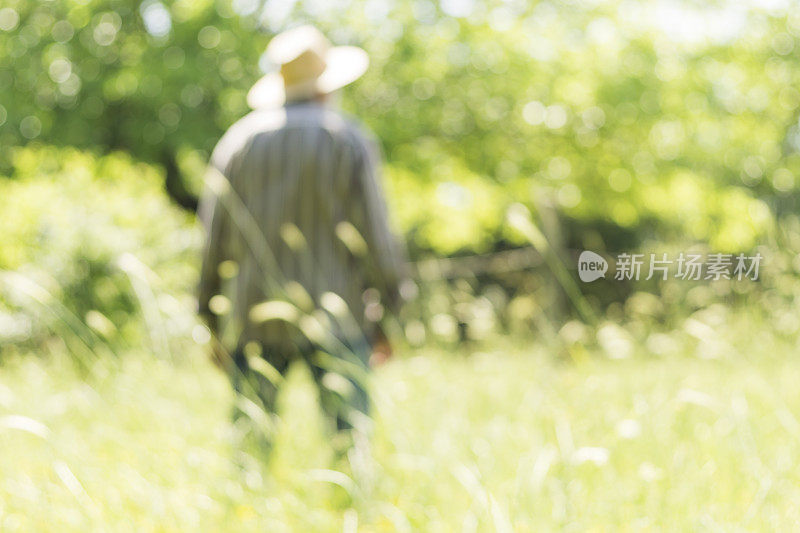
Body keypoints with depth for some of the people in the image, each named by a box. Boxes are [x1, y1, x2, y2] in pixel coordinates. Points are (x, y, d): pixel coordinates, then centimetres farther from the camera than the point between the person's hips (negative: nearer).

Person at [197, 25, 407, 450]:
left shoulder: (237, 140, 9)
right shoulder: (349, 140, 1)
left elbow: (215, 237, 9)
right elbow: (374, 232, -2)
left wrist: (213, 320, 15)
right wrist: (385, 310, 5)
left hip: (254, 315, 3)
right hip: (334, 313, -2)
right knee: (349, 430, -3)